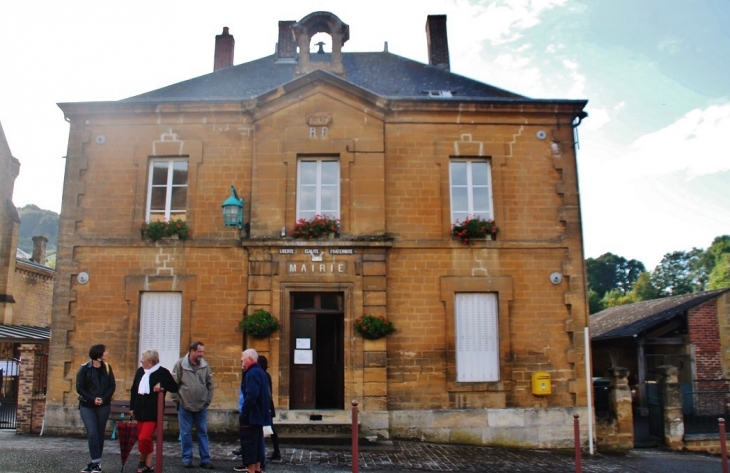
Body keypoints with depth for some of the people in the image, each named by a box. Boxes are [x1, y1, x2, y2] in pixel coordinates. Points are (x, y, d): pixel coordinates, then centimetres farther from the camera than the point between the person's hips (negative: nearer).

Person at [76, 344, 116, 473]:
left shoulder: (107, 368, 3)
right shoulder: (84, 368, -6)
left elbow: (112, 386, 3)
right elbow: (79, 388, -7)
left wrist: (103, 399, -13)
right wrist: (93, 399, -16)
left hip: (103, 406, 3)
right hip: (87, 406, -3)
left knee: (100, 434, 5)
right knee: (92, 434, -11)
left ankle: (95, 463, 13)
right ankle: (96, 462, -6)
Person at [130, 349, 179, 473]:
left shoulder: (162, 372, -9)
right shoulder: (140, 371, 7)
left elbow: (174, 387, -5)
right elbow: (134, 390, 16)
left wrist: (162, 386, -20)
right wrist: (132, 407, 15)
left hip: (153, 412, -6)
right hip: (140, 411, 6)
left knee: (144, 438, -15)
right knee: (145, 439, 12)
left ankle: (142, 461, 8)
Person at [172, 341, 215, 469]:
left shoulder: (205, 365, -1)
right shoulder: (180, 364, -8)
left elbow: (210, 384, 6)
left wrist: (208, 400, 3)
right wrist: (177, 400, -6)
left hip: (202, 406, 2)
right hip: (185, 406, -2)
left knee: (203, 433, 7)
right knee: (186, 433, 7)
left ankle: (205, 459, 13)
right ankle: (187, 459, 18)